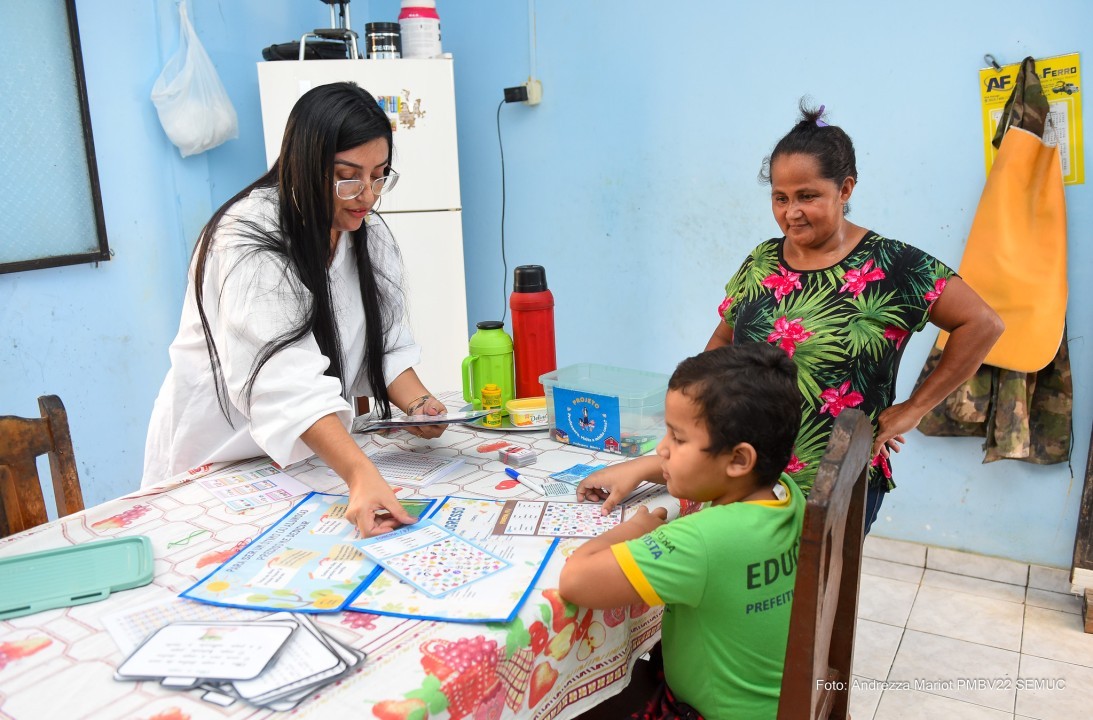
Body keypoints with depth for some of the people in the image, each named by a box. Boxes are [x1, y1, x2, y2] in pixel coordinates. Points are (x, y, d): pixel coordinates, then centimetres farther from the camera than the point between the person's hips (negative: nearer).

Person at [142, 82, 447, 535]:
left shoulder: (369, 236, -2)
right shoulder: (249, 242, -26)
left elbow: (385, 345, -2)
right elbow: (283, 382, -38)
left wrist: (417, 404, -22)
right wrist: (360, 473, -49)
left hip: (314, 453, 5)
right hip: (220, 459, -5)